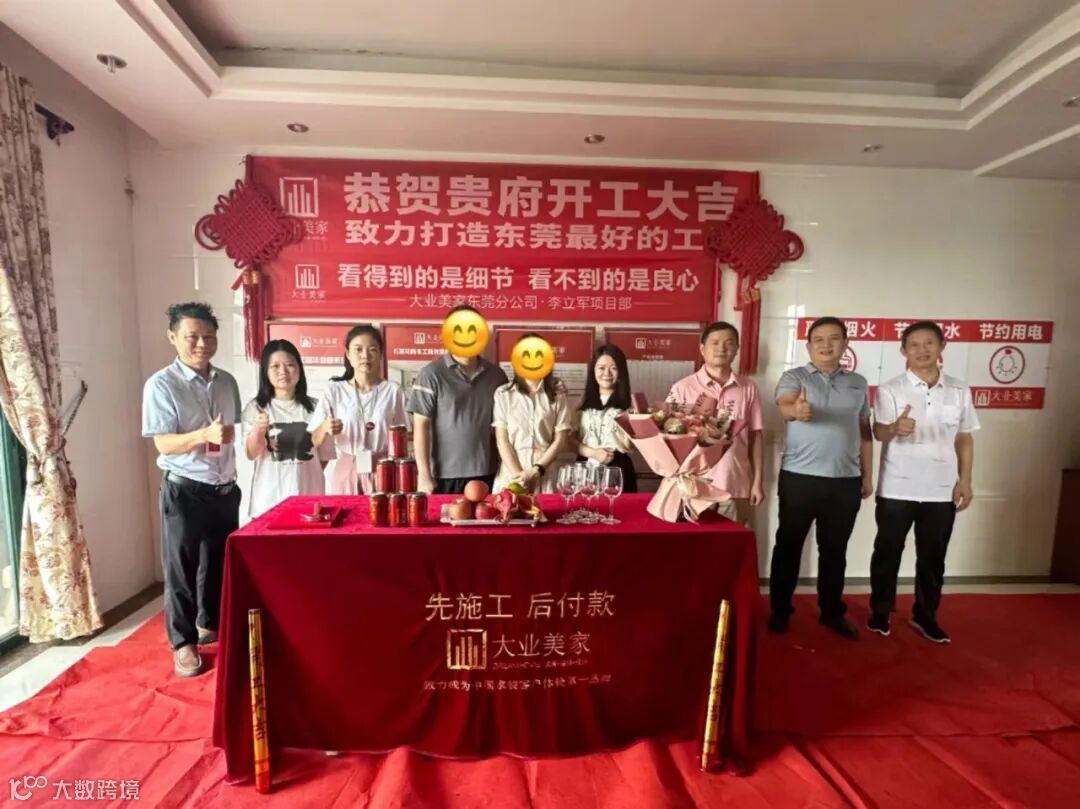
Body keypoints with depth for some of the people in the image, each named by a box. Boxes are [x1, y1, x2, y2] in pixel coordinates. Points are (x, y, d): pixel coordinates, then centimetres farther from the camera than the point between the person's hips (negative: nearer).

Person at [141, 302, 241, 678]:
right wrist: (203, 435, -32)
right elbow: (164, 443, -16)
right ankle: (183, 642, 22)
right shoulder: (161, 385, -11)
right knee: (181, 568, 7)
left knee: (220, 561, 17)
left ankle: (210, 623, 36)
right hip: (184, 490, -5)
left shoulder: (227, 381, 5)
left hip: (225, 488, 5)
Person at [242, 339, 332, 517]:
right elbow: (252, 454, -6)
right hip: (269, 496, -1)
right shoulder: (255, 407, 2)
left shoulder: (314, 407, 4)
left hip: (308, 493, 1)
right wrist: (258, 431, -23)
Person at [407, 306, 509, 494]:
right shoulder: (432, 374, -7)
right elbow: (421, 426, -7)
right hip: (445, 475, -3)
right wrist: (424, 475, -9)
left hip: (487, 474, 4)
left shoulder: (496, 374, 5)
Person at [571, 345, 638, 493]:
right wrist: (593, 453, -9)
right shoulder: (584, 402, 9)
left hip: (618, 469, -2)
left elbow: (631, 443, -4)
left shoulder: (629, 403, 1)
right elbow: (571, 439, 6)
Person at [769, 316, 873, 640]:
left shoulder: (858, 383, 11)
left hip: (845, 481, 3)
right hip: (799, 477, -3)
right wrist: (796, 409, -47)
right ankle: (780, 611, 21)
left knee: (834, 550, 14)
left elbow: (864, 431, 16)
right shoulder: (794, 377, -2)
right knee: (789, 545, 7)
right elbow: (784, 404, -24)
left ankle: (832, 612, 30)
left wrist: (867, 475, 13)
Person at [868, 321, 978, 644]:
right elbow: (878, 432, -17)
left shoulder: (959, 391, 5)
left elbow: (964, 439, 11)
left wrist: (965, 480, 5)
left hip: (942, 491, 3)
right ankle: (880, 612, 23)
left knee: (933, 557, 14)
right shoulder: (890, 390, -7)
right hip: (897, 489, -3)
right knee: (888, 553, 8)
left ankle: (925, 615, 30)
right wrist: (895, 428, -40)